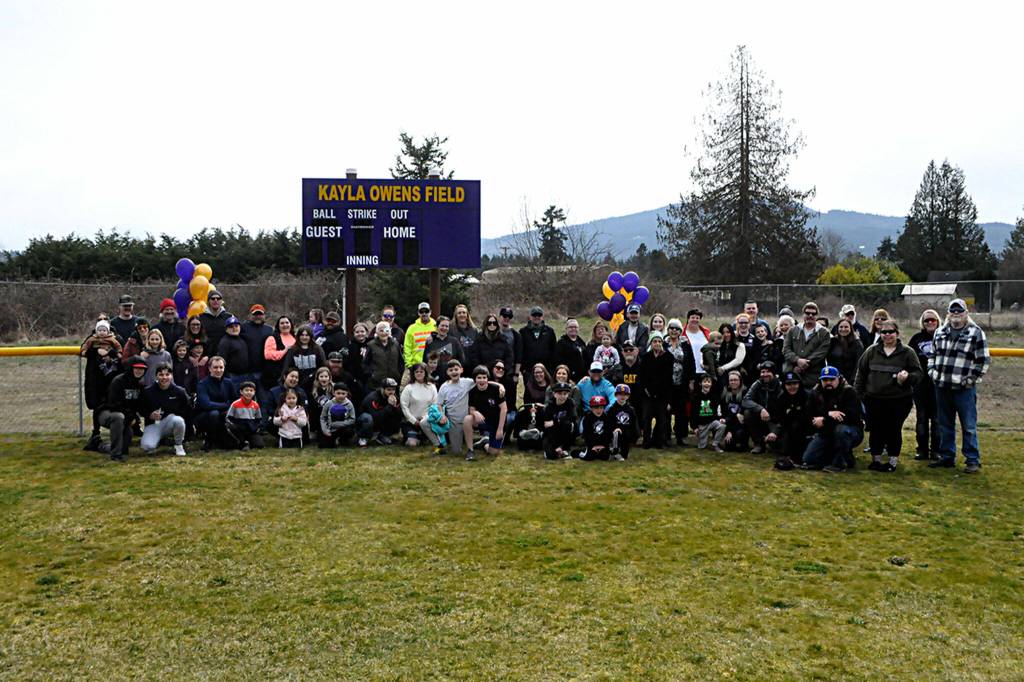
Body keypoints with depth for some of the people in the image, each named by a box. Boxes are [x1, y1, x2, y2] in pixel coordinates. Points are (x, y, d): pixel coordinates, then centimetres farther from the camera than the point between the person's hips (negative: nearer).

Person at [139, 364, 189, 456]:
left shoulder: (179, 392, -3)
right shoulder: (148, 392, -2)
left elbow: (186, 410, 5)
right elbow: (142, 410, 6)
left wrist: (175, 414, -11)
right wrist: (150, 415, -15)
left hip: (170, 423, 0)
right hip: (154, 424, 0)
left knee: (178, 420, -37)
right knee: (146, 447, -29)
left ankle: (179, 445, -8)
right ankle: (159, 439, 12)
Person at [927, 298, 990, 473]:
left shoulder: (976, 333, -4)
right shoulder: (940, 332, 12)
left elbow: (983, 360, -6)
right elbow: (932, 354, 23)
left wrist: (971, 379, -9)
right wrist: (932, 372, 10)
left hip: (964, 389, -5)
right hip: (942, 387, 5)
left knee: (969, 427, -1)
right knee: (945, 426, 14)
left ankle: (973, 461, 7)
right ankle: (947, 457, 24)